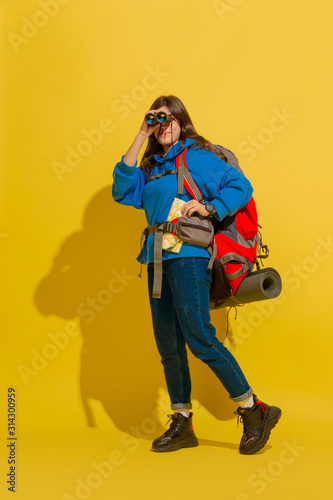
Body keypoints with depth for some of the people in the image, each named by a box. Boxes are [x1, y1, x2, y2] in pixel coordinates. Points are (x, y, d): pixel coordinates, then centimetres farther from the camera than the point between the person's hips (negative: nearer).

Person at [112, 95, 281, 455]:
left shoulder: (199, 156, 2)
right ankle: (182, 425, 16)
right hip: (157, 259, 7)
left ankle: (254, 411, 0)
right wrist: (140, 137, 3)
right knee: (167, 343, 7)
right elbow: (122, 191, 3)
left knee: (199, 337, -13)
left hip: (188, 255, -7)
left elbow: (241, 187, -1)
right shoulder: (150, 167, 20)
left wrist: (209, 208, -16)